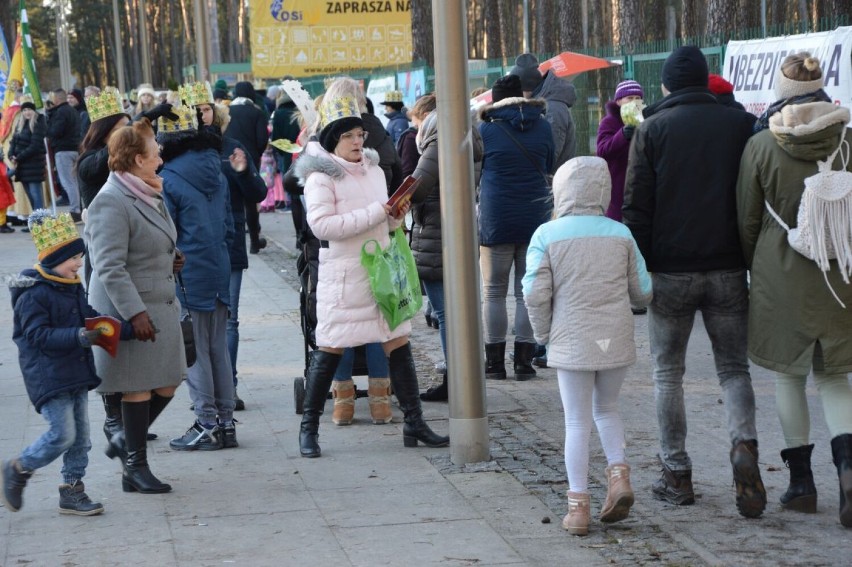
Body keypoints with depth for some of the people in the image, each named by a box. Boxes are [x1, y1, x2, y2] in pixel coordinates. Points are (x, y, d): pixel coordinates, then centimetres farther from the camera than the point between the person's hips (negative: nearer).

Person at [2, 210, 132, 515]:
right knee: (62, 435, -11)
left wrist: (130, 330, 5)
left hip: (77, 374, 9)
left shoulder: (74, 289, 12)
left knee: (80, 436, 10)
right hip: (49, 377, -9)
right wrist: (78, 336, -29)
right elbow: (39, 336, -20)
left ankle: (72, 490, 20)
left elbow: (93, 320, 17)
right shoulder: (34, 294, -15)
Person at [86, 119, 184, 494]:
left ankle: (125, 441, 29)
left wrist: (170, 261, 10)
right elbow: (110, 267, -21)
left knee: (167, 383, 10)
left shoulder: (148, 195, 15)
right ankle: (135, 468, 10)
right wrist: (135, 313, -25)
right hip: (131, 311, -9)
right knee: (139, 387, -1)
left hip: (161, 305, 9)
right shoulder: (111, 202, -16)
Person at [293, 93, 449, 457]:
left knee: (399, 345, 5)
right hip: (343, 275, -6)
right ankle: (309, 429, 10)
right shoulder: (321, 175, -9)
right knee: (330, 350, -1)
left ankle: (414, 425, 11)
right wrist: (376, 212, -22)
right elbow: (322, 225, -22)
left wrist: (396, 217, -1)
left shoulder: (373, 170, 13)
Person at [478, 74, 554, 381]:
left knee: (494, 292, 6)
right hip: (535, 219, 2)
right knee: (529, 292, 7)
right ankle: (524, 360, 6)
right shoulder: (543, 127, 2)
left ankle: (495, 361, 6)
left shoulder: (485, 131, -6)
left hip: (496, 221, -2)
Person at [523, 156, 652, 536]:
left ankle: (578, 505, 6)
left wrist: (543, 334, 5)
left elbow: (536, 293, -11)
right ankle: (618, 471, 3)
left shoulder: (547, 235, -7)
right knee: (606, 409, 23)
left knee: (577, 421, 5)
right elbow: (642, 292, 4)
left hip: (572, 343, -2)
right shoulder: (620, 234, 2)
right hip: (616, 340, 2)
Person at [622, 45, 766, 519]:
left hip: (671, 270, -1)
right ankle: (744, 445, -15)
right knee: (734, 367, 11)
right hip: (728, 269, 2)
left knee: (668, 373, 10)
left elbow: (637, 205, -5)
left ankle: (676, 475, 10)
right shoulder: (742, 125, 2)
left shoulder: (652, 129, -2)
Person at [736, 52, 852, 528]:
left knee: (790, 376, 13)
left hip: (781, 275, -1)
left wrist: (756, 269, 14)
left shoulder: (762, 146, -7)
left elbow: (748, 221, 0)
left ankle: (801, 480, 14)